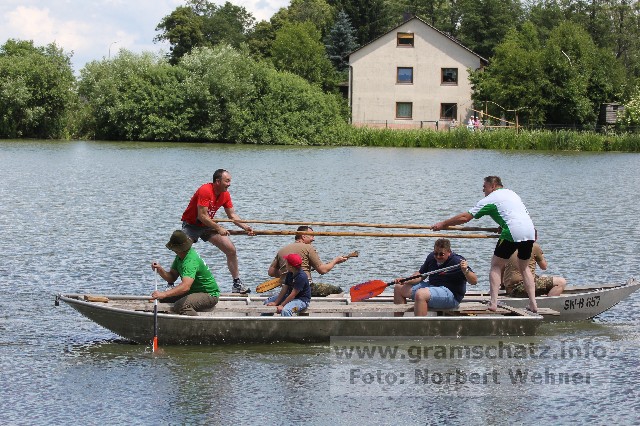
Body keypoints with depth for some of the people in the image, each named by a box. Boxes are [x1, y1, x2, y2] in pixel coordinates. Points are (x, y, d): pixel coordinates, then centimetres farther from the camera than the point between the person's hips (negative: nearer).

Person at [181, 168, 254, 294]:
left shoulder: (225, 194, -4)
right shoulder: (205, 191, -27)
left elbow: (232, 215, 5)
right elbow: (202, 216, -29)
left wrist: (245, 227, -9)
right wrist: (219, 228, -24)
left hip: (208, 225, 7)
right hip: (191, 225, -7)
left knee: (231, 250, -1)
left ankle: (237, 284, 8)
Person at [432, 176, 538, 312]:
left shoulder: (490, 199, 7)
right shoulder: (511, 193, 26)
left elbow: (465, 217, 6)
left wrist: (443, 224, 14)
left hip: (513, 233, -6)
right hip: (530, 231, 6)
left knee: (496, 265, 7)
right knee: (524, 267, 21)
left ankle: (493, 303, -5)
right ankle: (533, 304, 12)